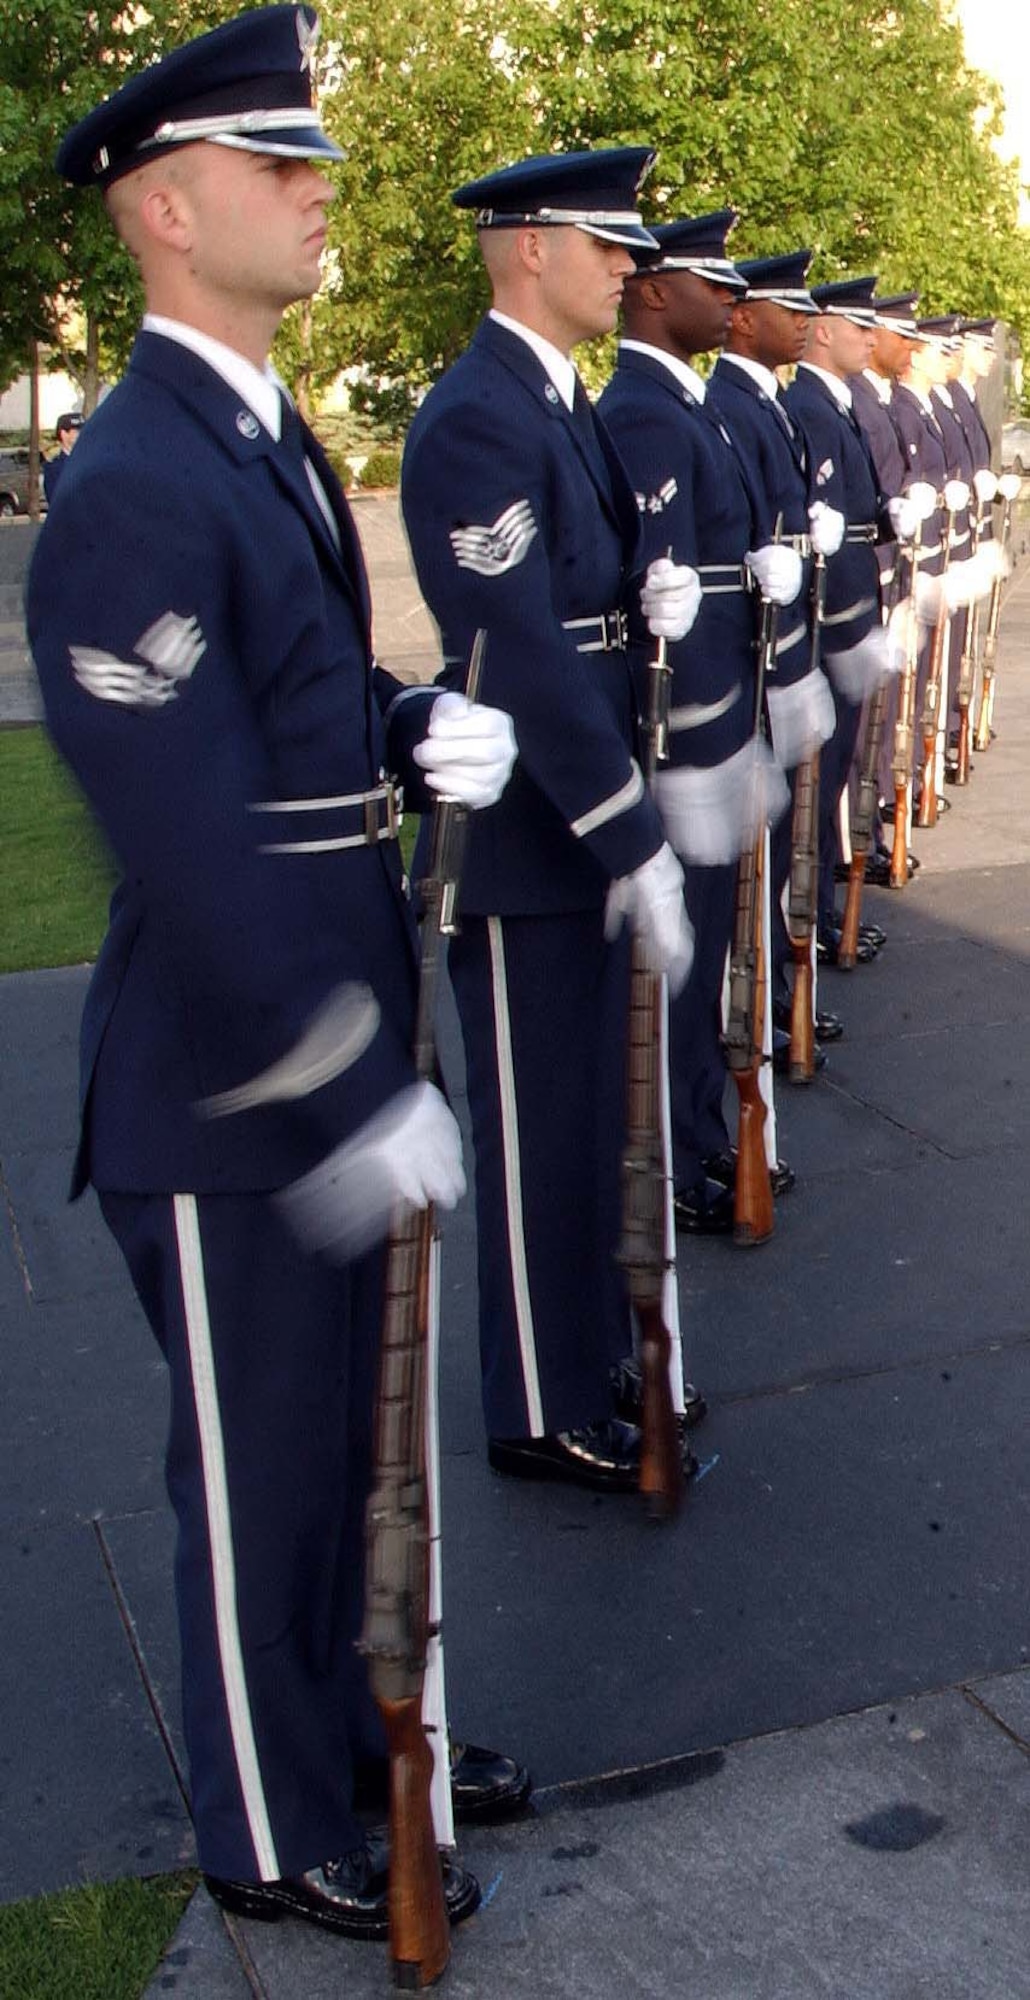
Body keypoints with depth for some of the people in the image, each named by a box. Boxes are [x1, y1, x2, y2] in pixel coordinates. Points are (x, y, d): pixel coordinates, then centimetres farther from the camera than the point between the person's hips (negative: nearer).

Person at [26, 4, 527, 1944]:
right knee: (255, 1469, 10)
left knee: (332, 1434, 23)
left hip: (335, 1059, 9)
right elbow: (195, 848, -27)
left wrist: (422, 731, -1)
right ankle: (273, 1832, 33)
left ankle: (328, 1712, 46)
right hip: (227, 1095, -9)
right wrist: (352, 1090, -26)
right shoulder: (130, 491, -21)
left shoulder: (273, 439, 9)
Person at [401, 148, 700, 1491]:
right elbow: (524, 659, -25)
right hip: (521, 839, -9)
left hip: (583, 824, 9)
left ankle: (589, 1330, 39)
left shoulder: (562, 401, 13)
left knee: (587, 1112, 21)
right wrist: (639, 848, -24)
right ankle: (547, 1416, 19)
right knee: (538, 1133, 3)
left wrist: (657, 592, -6)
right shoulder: (476, 420, -19)